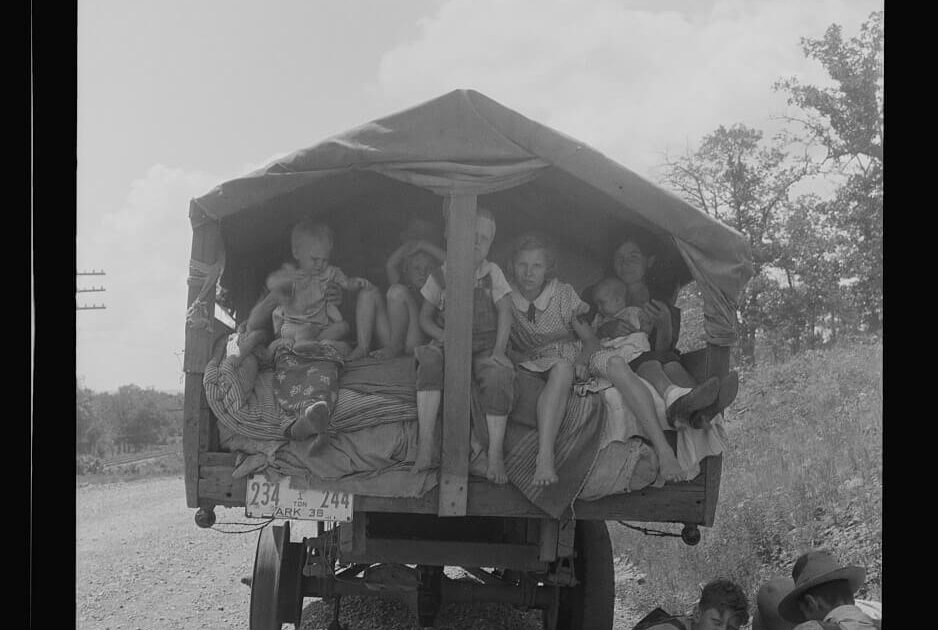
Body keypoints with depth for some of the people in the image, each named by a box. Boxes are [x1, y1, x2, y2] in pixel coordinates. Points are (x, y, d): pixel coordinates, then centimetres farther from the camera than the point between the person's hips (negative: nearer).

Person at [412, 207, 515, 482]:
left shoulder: (493, 273, 6)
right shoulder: (441, 275, 6)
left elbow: (505, 312, -2)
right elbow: (425, 317, 9)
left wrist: (498, 351, -16)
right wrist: (443, 337, -12)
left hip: (484, 347, 0)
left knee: (499, 374, -33)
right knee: (429, 359, -35)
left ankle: (496, 455, -27)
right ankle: (424, 448, -39)